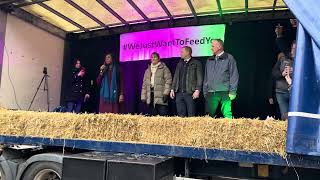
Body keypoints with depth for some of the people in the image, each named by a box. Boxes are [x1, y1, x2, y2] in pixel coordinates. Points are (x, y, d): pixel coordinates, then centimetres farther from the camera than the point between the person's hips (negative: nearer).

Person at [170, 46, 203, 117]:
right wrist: (172, 89, 11)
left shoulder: (196, 63, 2)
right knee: (181, 114, 7)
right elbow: (175, 77, 20)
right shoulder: (179, 64, 19)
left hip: (190, 93, -5)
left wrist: (197, 90, -14)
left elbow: (199, 78, -4)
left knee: (191, 115, -2)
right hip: (179, 93, 5)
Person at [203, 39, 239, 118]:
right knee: (208, 115, 3)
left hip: (224, 92, -5)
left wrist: (232, 91, -9)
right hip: (211, 93, 5)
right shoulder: (209, 60, 17)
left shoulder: (229, 58, 2)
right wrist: (205, 91, 13)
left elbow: (234, 76, -2)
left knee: (227, 114, -6)